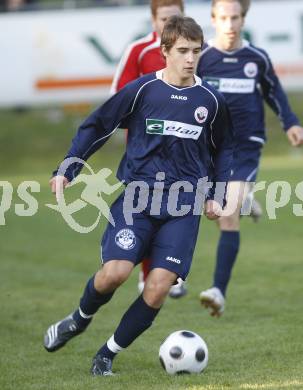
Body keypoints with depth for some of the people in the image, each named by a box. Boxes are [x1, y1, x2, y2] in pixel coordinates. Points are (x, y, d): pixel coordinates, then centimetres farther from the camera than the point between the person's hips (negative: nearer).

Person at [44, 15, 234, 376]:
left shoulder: (210, 100, 3)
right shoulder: (141, 90, -2)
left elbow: (223, 149, 20)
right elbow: (95, 127, 7)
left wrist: (217, 196, 12)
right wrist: (67, 169, 0)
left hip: (183, 205, 2)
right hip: (136, 196, -2)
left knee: (159, 287, -11)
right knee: (115, 272, -19)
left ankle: (108, 354, 8)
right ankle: (79, 319, 15)